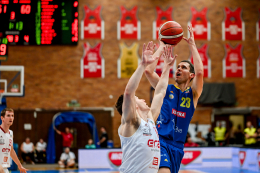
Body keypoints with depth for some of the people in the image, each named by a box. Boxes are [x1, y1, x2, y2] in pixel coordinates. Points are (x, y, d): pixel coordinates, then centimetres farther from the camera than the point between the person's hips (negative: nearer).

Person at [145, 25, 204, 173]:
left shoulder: (193, 94, 7)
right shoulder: (166, 89, 8)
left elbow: (199, 72, -12)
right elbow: (148, 70, -7)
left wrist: (192, 45, -7)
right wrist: (162, 47, 0)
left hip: (177, 146, 3)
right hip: (160, 140, -3)